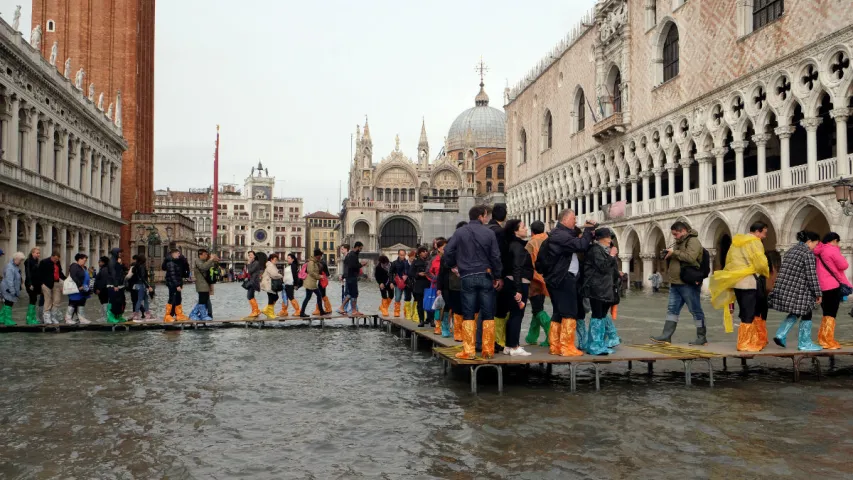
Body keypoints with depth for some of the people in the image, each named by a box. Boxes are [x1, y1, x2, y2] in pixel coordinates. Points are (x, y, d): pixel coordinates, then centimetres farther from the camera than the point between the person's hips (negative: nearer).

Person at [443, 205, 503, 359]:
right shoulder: (489, 233, -2)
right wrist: (498, 277, 3)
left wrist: (455, 265, 14)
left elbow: (448, 251, -4)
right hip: (485, 277, 0)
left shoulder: (460, 232, 0)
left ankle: (468, 351, 1)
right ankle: (488, 350, 8)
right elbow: (495, 256, -4)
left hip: (467, 277, 0)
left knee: (468, 314, 4)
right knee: (488, 314, 7)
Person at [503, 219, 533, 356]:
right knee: (517, 315, -7)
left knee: (513, 315, 12)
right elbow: (517, 269, -22)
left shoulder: (515, 245, 15)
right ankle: (514, 348, -5)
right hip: (519, 284, -10)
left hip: (513, 283, 10)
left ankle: (509, 346, 17)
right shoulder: (518, 246, -14)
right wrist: (518, 290, -26)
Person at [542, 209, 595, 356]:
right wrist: (588, 231, -9)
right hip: (563, 279, -11)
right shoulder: (560, 234, -15)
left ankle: (554, 346, 18)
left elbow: (575, 244, 16)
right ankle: (567, 347, -4)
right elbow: (580, 246, -24)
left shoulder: (563, 234, 20)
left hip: (561, 279, 11)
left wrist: (587, 234, 1)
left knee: (559, 314, 13)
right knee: (570, 313, -6)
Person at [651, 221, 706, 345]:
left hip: (688, 284, -9)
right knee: (672, 309, 7)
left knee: (696, 310, 1)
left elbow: (690, 257, -27)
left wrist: (674, 252, -21)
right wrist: (668, 255, 11)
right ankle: (666, 336, 9)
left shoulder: (693, 241, -11)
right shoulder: (679, 242, 17)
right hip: (675, 283, 9)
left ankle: (701, 337, 9)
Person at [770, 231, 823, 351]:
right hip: (799, 290, -8)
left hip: (784, 288, 8)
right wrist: (818, 293, -7)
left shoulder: (791, 250, 15)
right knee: (806, 314, 6)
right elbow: (811, 275, -13)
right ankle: (804, 343, 12)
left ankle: (781, 335, 7)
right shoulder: (808, 253, -10)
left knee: (794, 313, 20)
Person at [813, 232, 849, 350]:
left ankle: (822, 338, 19)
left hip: (821, 286, 8)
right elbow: (844, 266, -10)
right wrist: (839, 253, 4)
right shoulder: (832, 250, -11)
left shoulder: (818, 251, 14)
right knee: (831, 314, -3)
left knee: (826, 313, 17)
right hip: (833, 286, -8)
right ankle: (828, 342, -1)